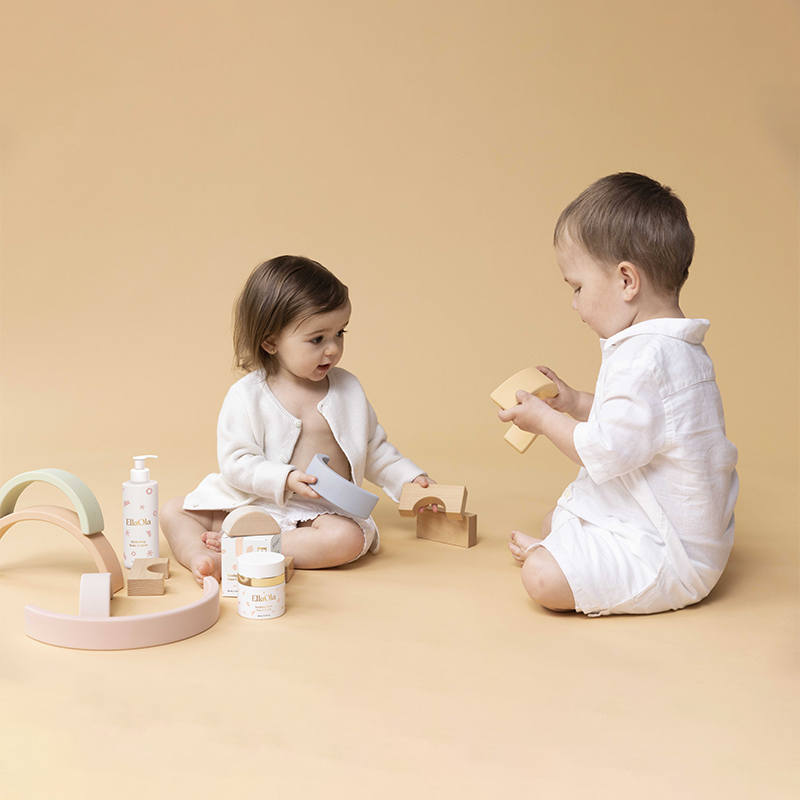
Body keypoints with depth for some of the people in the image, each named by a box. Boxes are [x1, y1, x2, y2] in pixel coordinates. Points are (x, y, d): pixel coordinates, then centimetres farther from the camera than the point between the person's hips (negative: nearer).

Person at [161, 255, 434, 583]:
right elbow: (236, 463, -11)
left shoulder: (348, 388, 5)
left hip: (322, 512, 1)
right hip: (251, 504, 0)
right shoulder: (247, 396, -7)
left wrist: (411, 479, 7)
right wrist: (285, 479, -24)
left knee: (349, 538, -33)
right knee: (173, 511, -11)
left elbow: (374, 449, 16)